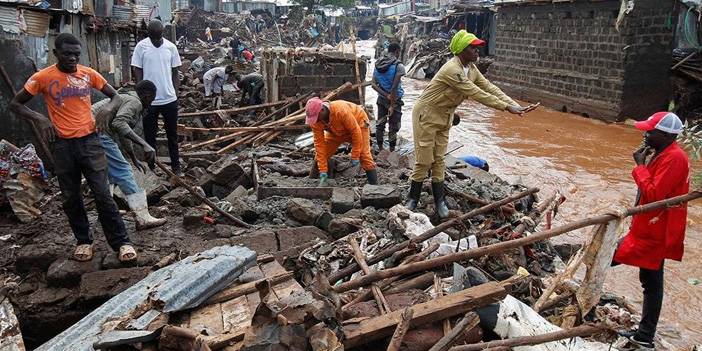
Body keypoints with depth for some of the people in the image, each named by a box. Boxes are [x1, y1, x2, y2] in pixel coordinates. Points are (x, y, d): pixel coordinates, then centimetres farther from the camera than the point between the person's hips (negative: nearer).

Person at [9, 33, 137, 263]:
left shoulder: (89, 74, 2)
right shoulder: (42, 77, -2)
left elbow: (115, 96, 12)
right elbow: (15, 104, 6)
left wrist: (107, 110, -9)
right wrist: (39, 118, -12)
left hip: (89, 140, 0)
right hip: (62, 145, 0)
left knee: (102, 194, -3)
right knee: (71, 198, 10)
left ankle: (121, 242, 4)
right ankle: (83, 241, 26)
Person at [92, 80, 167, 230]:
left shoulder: (126, 99, 25)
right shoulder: (134, 102, -6)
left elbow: (123, 134, 34)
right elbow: (119, 123, -26)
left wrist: (134, 159, 41)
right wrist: (144, 144, -29)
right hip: (99, 133, -11)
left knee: (108, 171, 22)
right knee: (123, 171, -10)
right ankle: (143, 218, -12)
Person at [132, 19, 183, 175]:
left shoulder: (171, 47, 1)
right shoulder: (141, 46, -4)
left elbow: (175, 73, 6)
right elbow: (137, 72, -2)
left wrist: (175, 94, 2)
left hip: (169, 99, 1)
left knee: (172, 134, 11)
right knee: (149, 135, 9)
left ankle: (176, 166, 23)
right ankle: (151, 167, 21)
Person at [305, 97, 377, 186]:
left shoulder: (341, 110, -41)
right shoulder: (315, 120, -25)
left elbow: (356, 131, -33)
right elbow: (319, 144, -23)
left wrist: (355, 156, -29)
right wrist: (323, 171, -25)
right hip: (336, 131, 5)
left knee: (364, 155, -17)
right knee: (321, 155, -3)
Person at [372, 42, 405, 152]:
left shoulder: (377, 65, 3)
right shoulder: (398, 66, -15)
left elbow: (374, 84, -4)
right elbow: (394, 87, -20)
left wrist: (386, 95, -10)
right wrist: (392, 106, -16)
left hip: (381, 99, 6)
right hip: (395, 99, -6)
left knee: (380, 124, 12)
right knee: (393, 127, 2)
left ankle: (380, 149, 22)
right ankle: (392, 151, 8)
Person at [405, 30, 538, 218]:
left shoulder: (471, 69, 2)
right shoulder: (452, 69, -27)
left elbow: (489, 88, -2)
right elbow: (476, 93, -29)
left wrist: (515, 106, -12)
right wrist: (506, 107, -26)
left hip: (445, 116, 8)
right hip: (427, 114, -8)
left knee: (439, 159, 11)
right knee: (424, 160, -4)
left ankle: (439, 200, 18)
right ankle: (413, 199, 11)